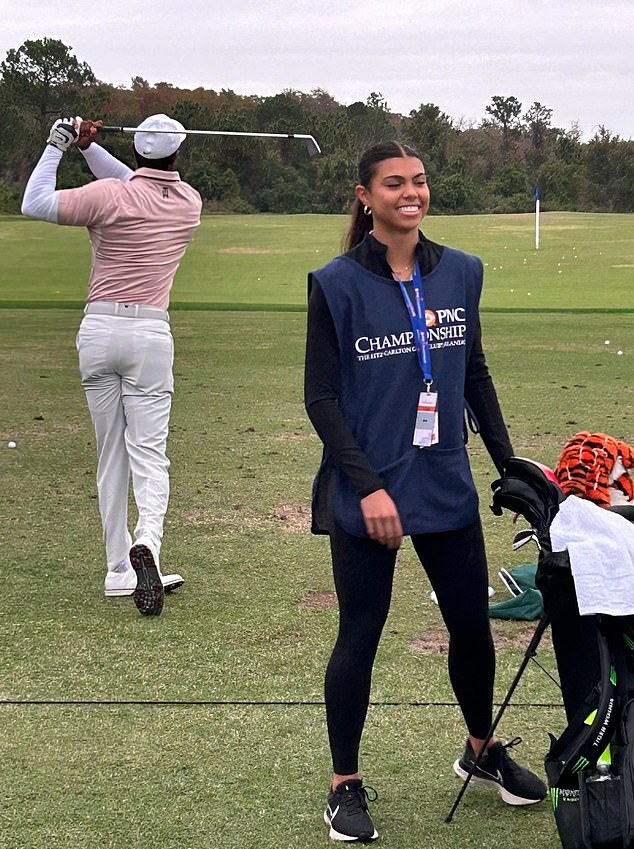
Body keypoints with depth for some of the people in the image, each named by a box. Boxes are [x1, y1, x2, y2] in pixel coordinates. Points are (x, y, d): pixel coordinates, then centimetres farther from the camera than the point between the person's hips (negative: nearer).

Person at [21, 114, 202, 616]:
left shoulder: (109, 196, -6)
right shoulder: (190, 203, 5)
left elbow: (34, 204, -5)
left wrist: (57, 147, 6)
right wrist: (89, 148, 15)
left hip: (98, 329, 0)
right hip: (150, 333, 0)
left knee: (110, 456, 8)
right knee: (148, 452, -2)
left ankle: (119, 570, 9)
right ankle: (147, 543, -29)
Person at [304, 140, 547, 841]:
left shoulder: (460, 272, 4)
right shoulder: (337, 283, -9)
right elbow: (320, 397, -9)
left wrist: (508, 462, 11)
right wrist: (368, 486, -16)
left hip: (447, 486, 4)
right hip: (368, 491, -4)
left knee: (472, 624, 14)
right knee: (359, 637, 5)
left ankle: (481, 750, 38)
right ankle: (345, 786, 20)